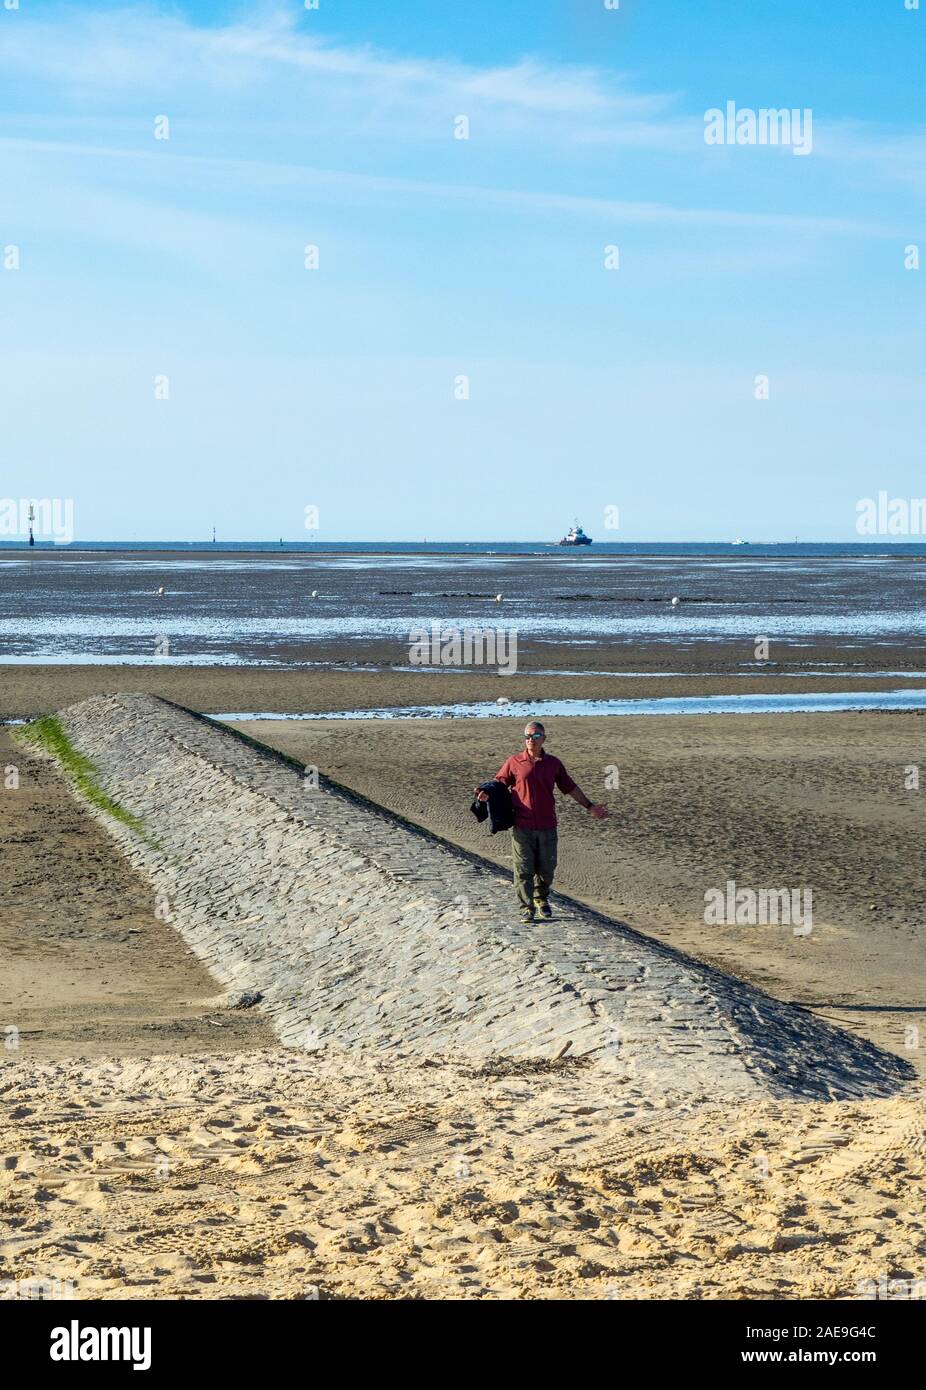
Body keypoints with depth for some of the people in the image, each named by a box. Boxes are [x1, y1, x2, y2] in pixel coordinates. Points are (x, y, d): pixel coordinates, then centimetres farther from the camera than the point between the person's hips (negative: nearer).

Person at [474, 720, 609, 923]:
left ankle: (542, 900, 32)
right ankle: (527, 908, 4)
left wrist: (589, 806, 17)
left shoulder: (553, 763, 7)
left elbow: (570, 788, 17)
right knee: (523, 869, -2)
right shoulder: (514, 762, 1)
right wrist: (486, 794, -14)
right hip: (522, 827, -2)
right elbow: (499, 783, 7)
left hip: (547, 826, 2)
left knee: (546, 868, 9)